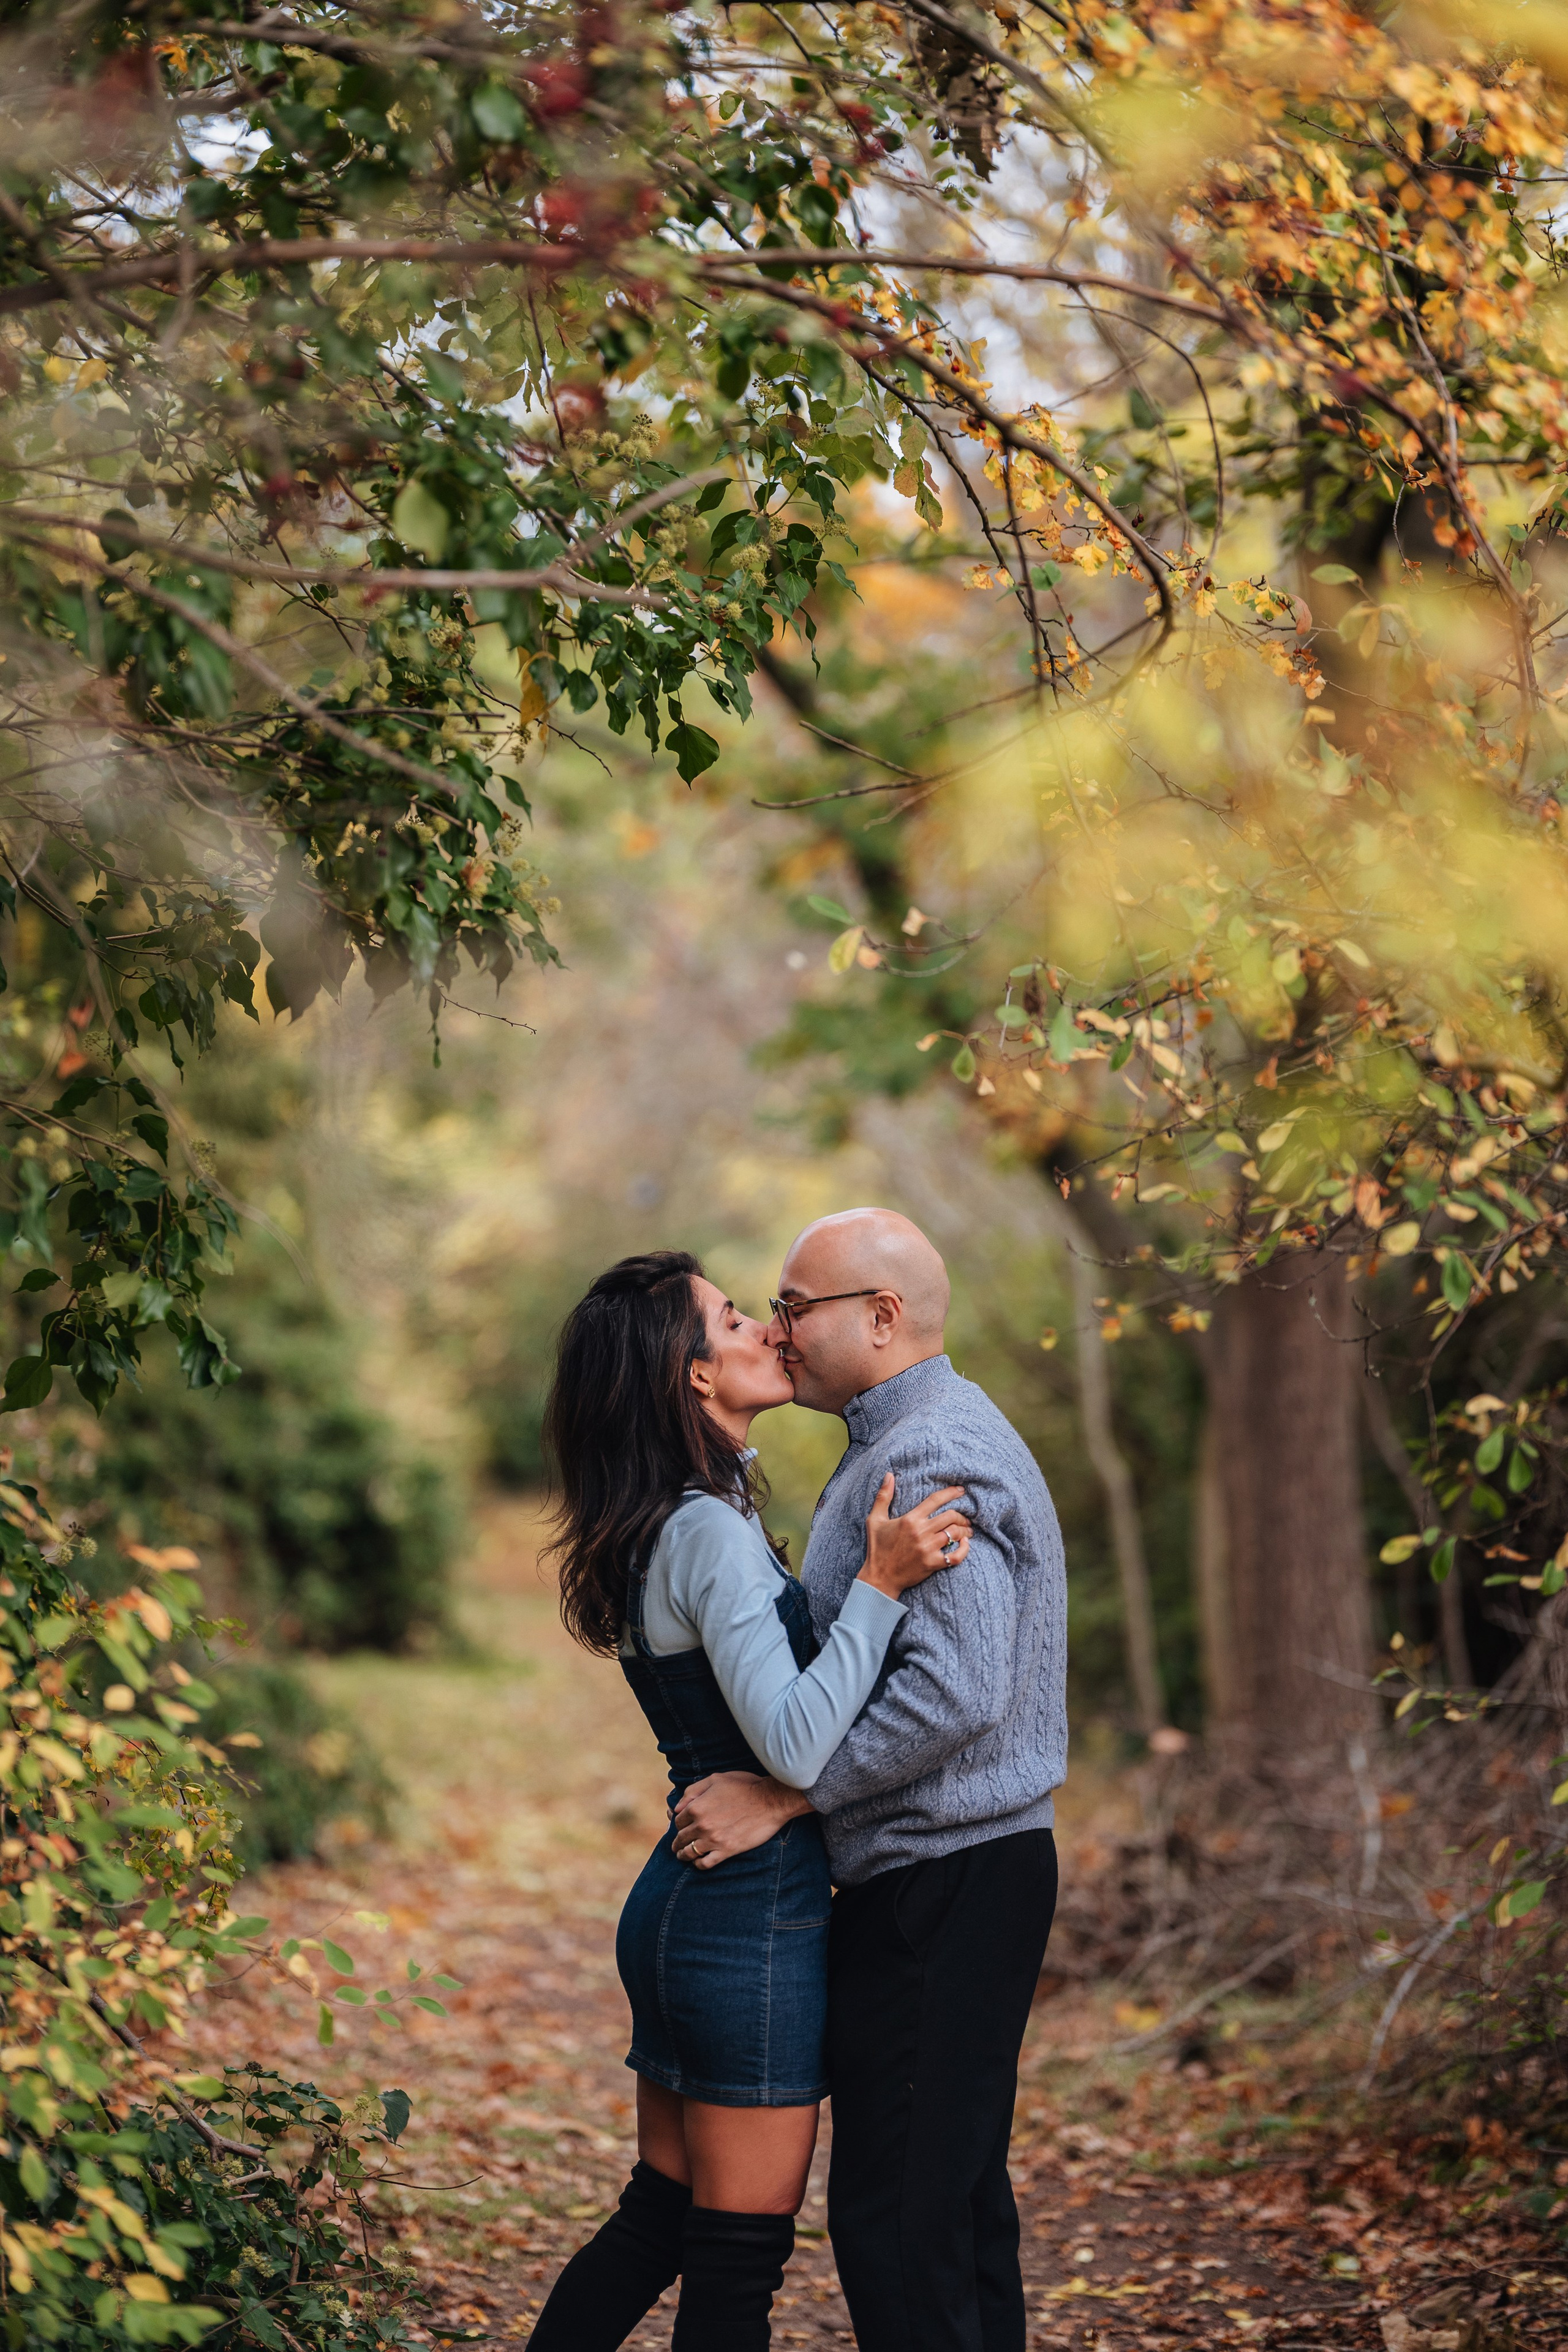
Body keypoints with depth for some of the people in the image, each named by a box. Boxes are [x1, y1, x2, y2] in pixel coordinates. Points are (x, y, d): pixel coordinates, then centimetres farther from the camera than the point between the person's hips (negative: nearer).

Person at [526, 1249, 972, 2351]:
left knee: (661, 2216, 18)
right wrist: (881, 1586, -27)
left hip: (683, 1904, 10)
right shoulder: (710, 1530, -18)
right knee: (738, 2255, 1)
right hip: (753, 1921, -10)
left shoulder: (685, 1520, 12)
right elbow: (794, 1745, -26)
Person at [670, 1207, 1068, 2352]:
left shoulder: (929, 1457, -18)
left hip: (939, 1890, -11)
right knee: (959, 2201, 16)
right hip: (968, 1875, 11)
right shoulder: (905, 1441, 17)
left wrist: (778, 1794, -22)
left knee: (894, 2215, -7)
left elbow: (954, 1692, -28)